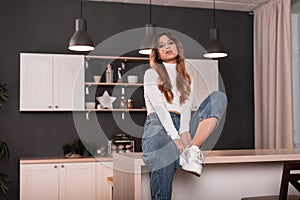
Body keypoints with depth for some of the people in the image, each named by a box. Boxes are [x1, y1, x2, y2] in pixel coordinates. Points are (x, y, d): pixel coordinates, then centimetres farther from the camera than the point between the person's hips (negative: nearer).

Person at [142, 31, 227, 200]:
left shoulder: (187, 79, 26)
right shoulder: (152, 74, 15)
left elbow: (186, 107, 7)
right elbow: (159, 107, -2)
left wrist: (184, 131, -16)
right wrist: (175, 137, -17)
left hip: (182, 125, 4)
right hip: (158, 124, -4)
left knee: (218, 97, -18)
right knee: (165, 160, -40)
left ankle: (192, 150, -34)